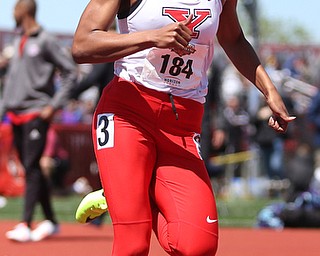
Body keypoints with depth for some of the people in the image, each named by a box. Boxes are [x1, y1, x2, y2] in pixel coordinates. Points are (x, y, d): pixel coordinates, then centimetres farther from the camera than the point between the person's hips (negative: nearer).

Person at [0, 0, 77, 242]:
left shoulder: (46, 41, -6)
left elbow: (71, 72, -8)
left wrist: (54, 105, -12)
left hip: (36, 113, -8)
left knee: (32, 168, -12)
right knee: (30, 169, 8)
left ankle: (26, 225, -17)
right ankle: (50, 220, 17)